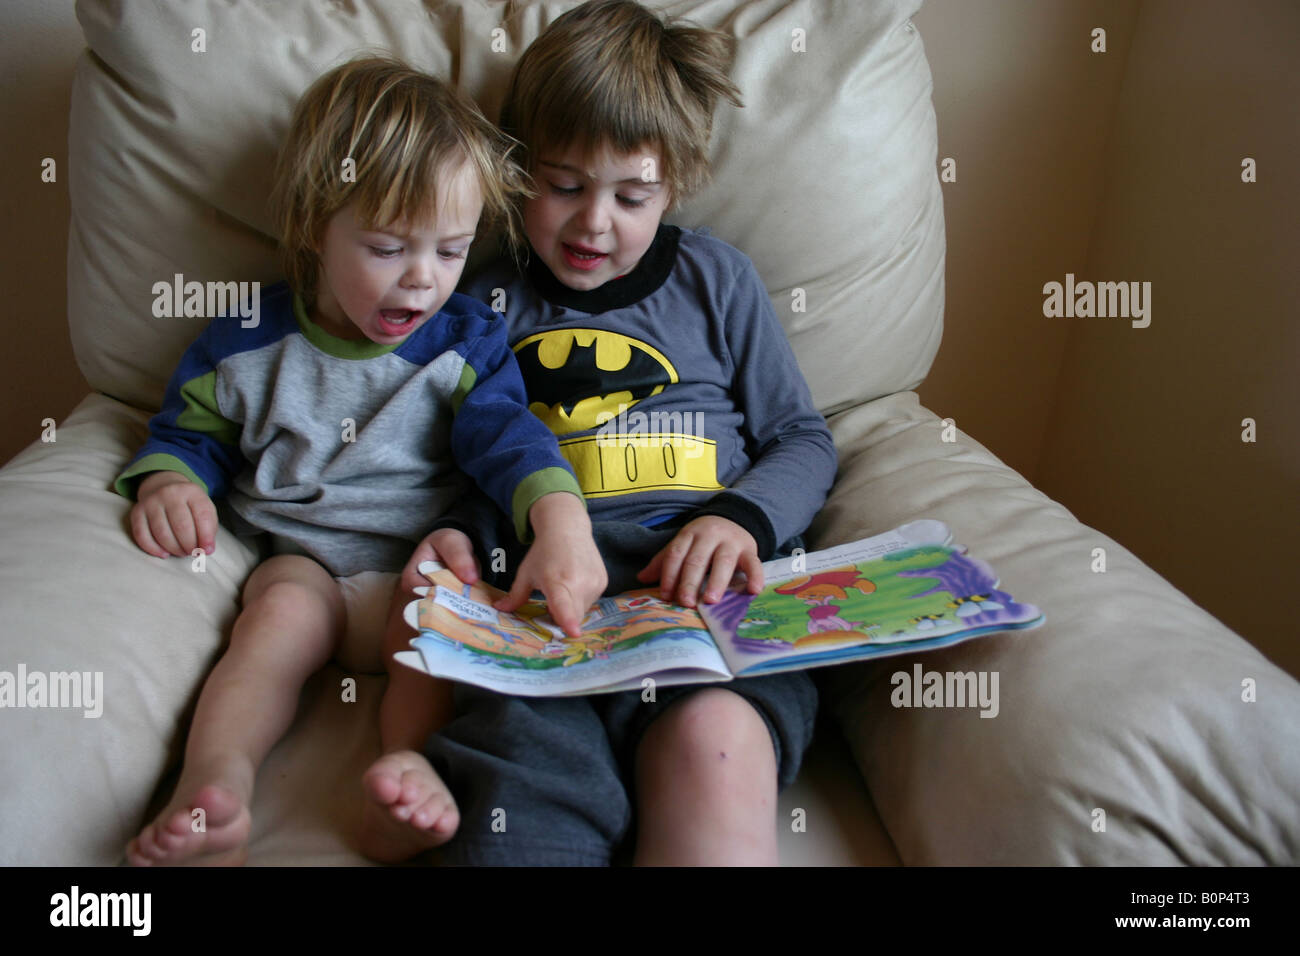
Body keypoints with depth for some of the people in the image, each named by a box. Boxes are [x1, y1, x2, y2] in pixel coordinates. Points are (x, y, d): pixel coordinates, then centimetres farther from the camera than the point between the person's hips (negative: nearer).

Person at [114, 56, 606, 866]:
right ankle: (218, 781, -47)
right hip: (298, 555, 1)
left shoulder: (469, 342, 6)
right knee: (285, 609, -31)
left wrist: (561, 519, -30)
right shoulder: (247, 343, 8)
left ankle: (410, 770, -51)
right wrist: (166, 482, -7)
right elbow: (189, 432, 19)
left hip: (421, 564, 0)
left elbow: (508, 433, -9)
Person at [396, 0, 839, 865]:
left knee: (714, 742, -35)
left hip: (702, 589, 0)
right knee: (528, 780, -33)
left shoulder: (716, 279, 18)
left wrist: (741, 515, -2)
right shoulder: (484, 304, 20)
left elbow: (804, 440, 18)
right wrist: (454, 533, 2)